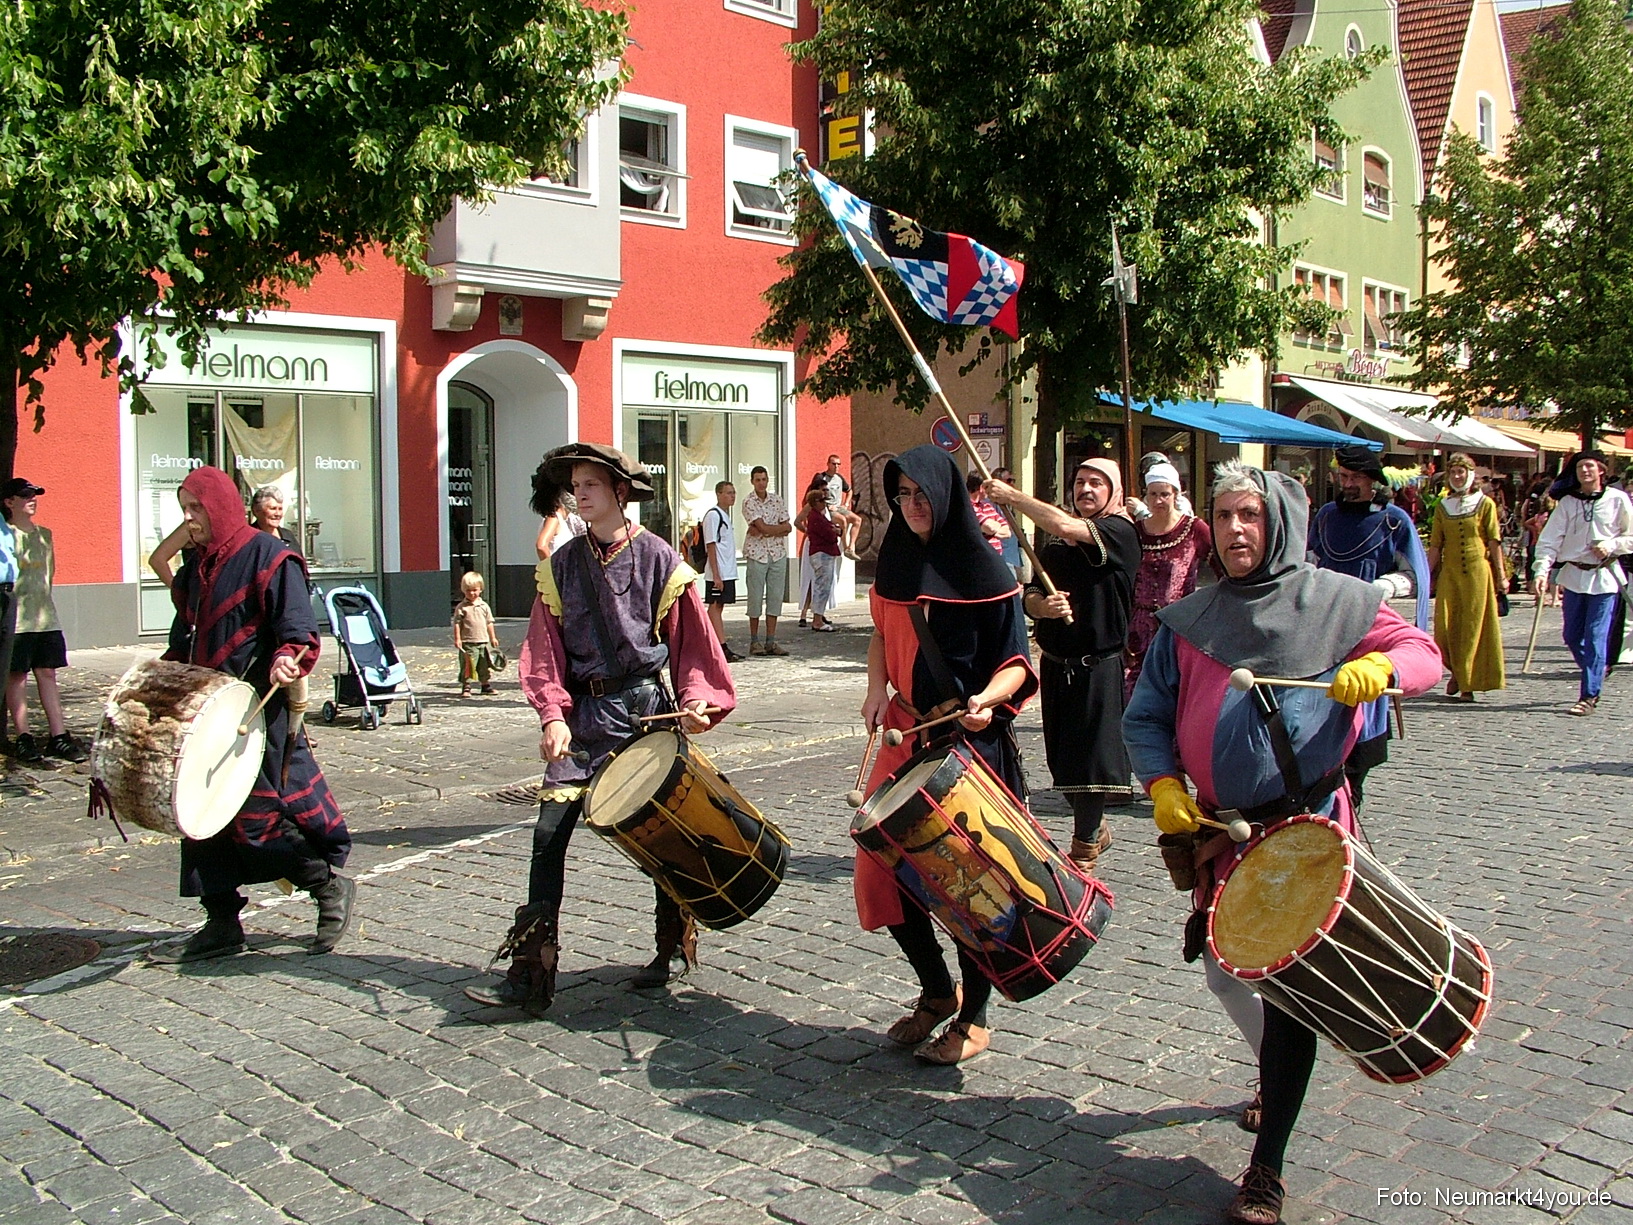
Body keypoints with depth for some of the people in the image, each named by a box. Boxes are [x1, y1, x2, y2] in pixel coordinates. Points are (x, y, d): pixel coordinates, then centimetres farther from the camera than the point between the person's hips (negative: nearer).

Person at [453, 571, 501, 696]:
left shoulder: (484, 606, 8)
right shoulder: (461, 607, -2)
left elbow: (489, 623, 14)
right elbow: (457, 624, -4)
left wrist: (493, 638, 13)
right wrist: (457, 639, -11)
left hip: (484, 642, 4)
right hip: (468, 643, -4)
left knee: (485, 666, 11)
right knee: (467, 666, -4)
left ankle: (486, 685, 24)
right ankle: (466, 688, 3)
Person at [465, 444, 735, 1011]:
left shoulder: (660, 561, -3)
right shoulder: (561, 566, 6)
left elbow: (692, 643, -1)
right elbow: (545, 650, 4)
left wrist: (696, 699, -15)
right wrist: (553, 715, -9)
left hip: (645, 709, -3)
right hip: (583, 712, 3)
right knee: (549, 831, -6)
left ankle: (674, 948, 29)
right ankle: (531, 971, -2)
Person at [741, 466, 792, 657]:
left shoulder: (777, 499, 9)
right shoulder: (748, 502, -5)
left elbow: (788, 527, 2)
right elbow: (762, 527, -16)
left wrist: (767, 530, -10)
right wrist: (779, 528, -4)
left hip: (778, 553, 4)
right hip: (757, 553, -4)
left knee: (776, 596, 3)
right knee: (756, 596, -1)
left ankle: (771, 641, 8)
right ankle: (754, 641, 7)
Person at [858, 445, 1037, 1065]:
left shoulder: (983, 570, -8)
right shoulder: (895, 563, 9)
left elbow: (1016, 662, -8)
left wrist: (987, 699, -27)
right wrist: (877, 689, 5)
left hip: (972, 739, -6)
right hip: (906, 734, 6)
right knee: (885, 870, 4)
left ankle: (973, 1018, 14)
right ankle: (937, 991, 25)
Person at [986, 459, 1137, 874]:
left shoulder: (1120, 532, -8)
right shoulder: (1057, 543, 12)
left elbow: (1066, 527, -24)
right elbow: (1029, 597, 7)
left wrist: (1012, 496, -15)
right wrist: (1042, 605, -17)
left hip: (1098, 666, -6)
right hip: (1056, 664, 6)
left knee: (1090, 758, -3)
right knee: (1062, 759, 11)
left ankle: (1084, 848, 10)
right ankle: (1095, 829, 32)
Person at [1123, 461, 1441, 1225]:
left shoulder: (1335, 601, -2)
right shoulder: (1188, 621, 4)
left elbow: (1423, 652, -1)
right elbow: (1146, 716, 5)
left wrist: (1379, 666, -23)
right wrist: (1163, 785, -11)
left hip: (1307, 824, -4)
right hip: (1222, 827, 4)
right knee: (1223, 971, 15)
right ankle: (1279, 1071, 48)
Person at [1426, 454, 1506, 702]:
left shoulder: (1485, 504, 3)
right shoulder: (1442, 507, 11)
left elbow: (1494, 542, 1)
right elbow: (1435, 545, 9)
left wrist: (1500, 575, -2)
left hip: (1477, 571, -2)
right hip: (1449, 572, 3)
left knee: (1473, 626, -3)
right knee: (1445, 626, -6)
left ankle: (1467, 685, 4)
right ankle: (1456, 670, 19)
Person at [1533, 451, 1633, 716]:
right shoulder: (1567, 503, 3)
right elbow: (1549, 540, -4)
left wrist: (1611, 545, -14)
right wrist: (1542, 570, -17)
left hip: (1605, 577, -3)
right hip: (1573, 575, 3)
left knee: (1595, 637, -7)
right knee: (1572, 637, 8)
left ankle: (1589, 696, -3)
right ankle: (1596, 673, 32)